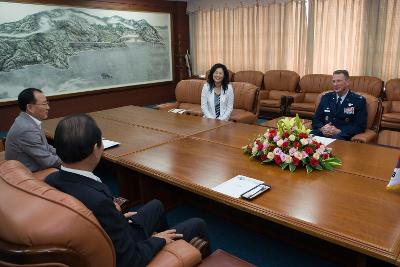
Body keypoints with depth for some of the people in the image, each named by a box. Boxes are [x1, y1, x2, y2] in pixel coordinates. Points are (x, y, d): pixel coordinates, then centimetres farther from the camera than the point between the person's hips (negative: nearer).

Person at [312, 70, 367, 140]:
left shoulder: (359, 100, 4)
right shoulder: (326, 97, 15)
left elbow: (360, 126, -3)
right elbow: (316, 119, 12)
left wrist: (339, 131, -17)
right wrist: (322, 128, -10)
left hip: (343, 135, -3)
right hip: (323, 133, 3)